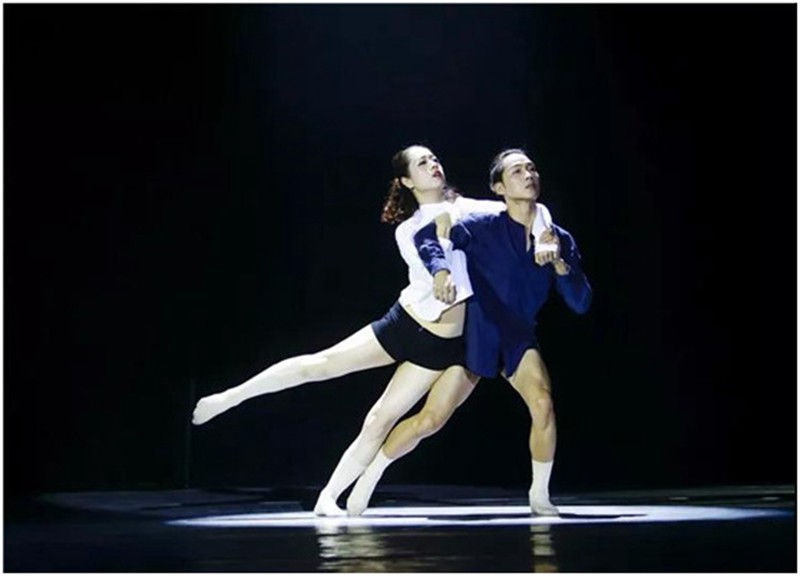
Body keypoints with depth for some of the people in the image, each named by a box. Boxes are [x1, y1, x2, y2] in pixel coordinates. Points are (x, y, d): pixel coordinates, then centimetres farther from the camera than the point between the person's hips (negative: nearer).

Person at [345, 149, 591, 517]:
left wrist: (559, 262, -22)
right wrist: (440, 270, -42)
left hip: (520, 337, 2)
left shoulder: (560, 239, -3)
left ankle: (539, 496, -6)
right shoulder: (484, 227, -12)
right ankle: (369, 477, 18)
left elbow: (581, 303, -6)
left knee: (543, 404, -24)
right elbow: (427, 237, -22)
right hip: (475, 334, -2)